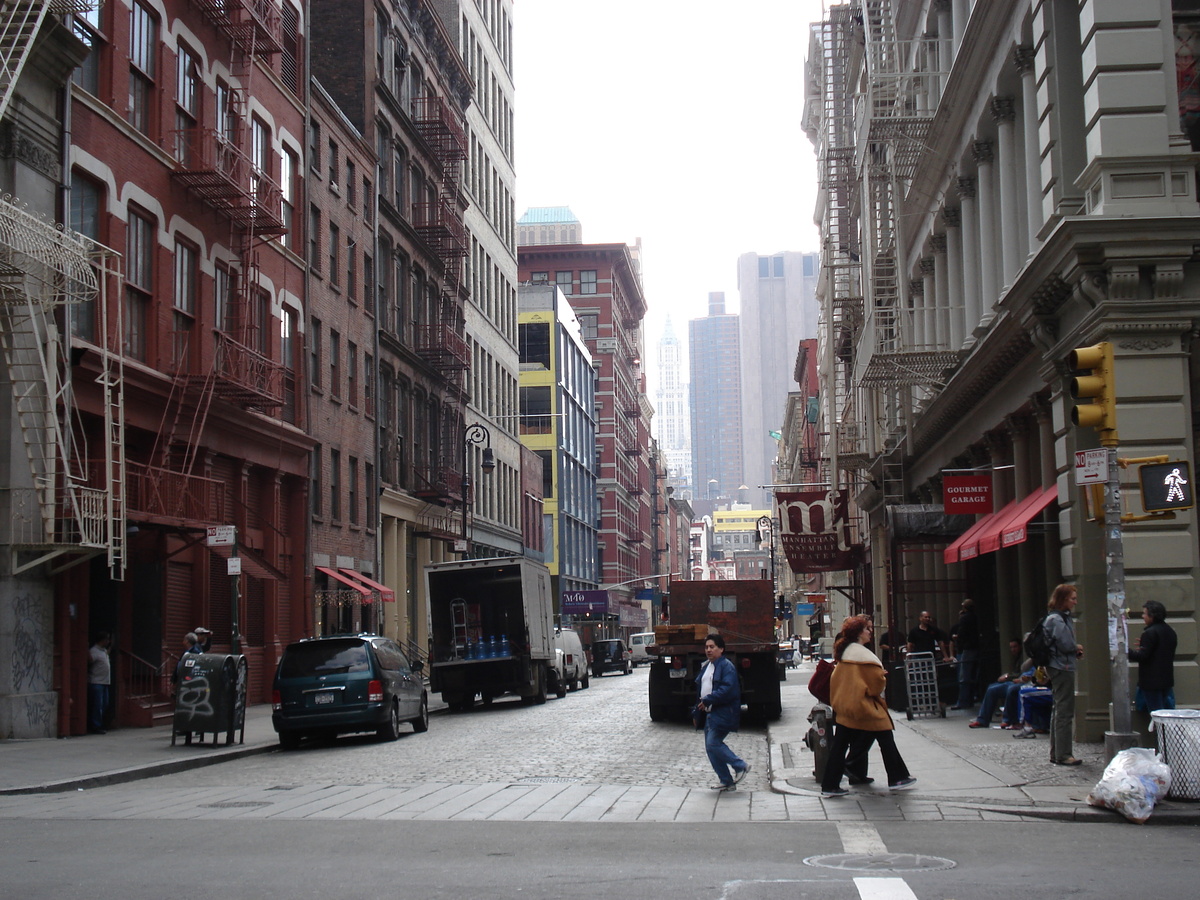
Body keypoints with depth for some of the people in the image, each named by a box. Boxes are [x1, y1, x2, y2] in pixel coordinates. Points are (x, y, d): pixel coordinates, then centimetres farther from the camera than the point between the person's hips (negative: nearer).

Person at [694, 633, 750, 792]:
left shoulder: (727, 667, -12)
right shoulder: (706, 667, 17)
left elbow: (727, 689, -23)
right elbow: (700, 688, 25)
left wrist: (707, 700, -22)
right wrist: (698, 708, 17)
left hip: (723, 713, -10)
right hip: (710, 713, 10)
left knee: (713, 744, -15)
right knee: (710, 747, 7)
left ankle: (740, 766, 1)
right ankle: (726, 781, 14)